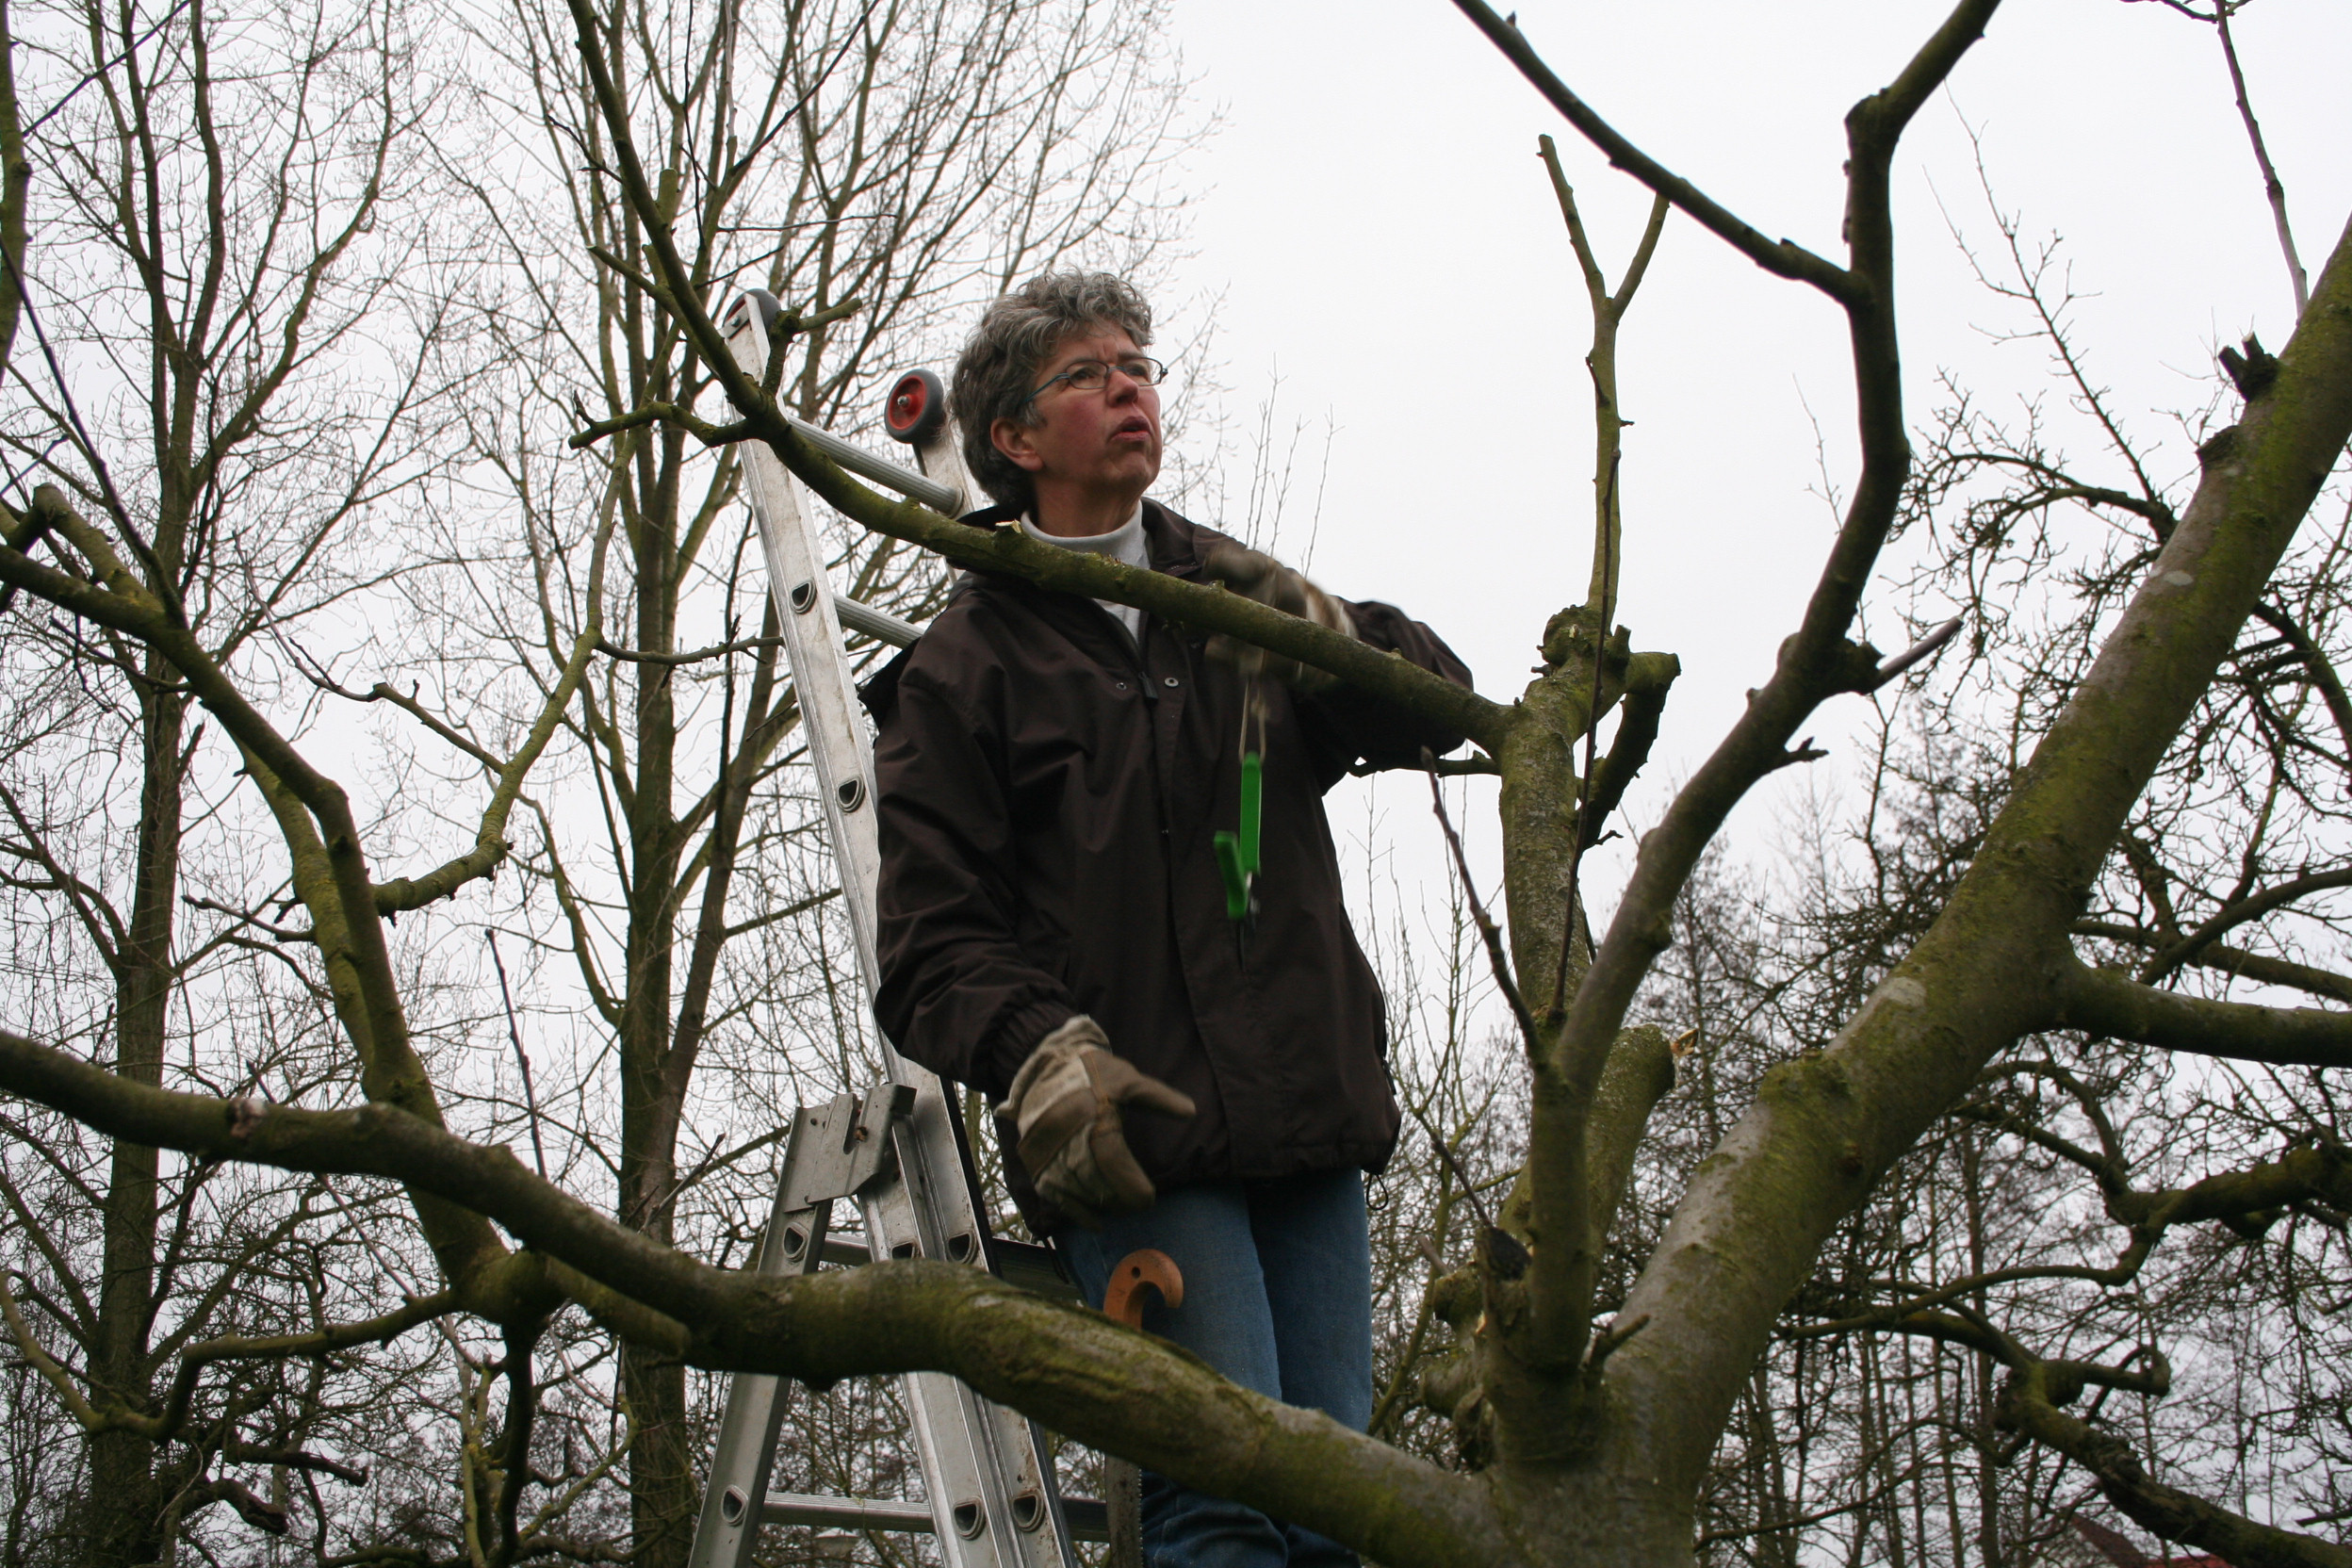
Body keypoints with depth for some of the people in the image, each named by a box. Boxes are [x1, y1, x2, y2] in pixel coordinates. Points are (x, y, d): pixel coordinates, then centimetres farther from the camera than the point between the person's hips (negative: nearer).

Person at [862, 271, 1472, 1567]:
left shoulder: (1234, 599, 21)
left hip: (1308, 1120, 5)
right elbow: (930, 940, 1)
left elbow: (1439, 703, 11)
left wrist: (1327, 634, -10)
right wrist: (1037, 1049, -19)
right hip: (1132, 1141, -5)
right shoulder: (963, 664, 8)